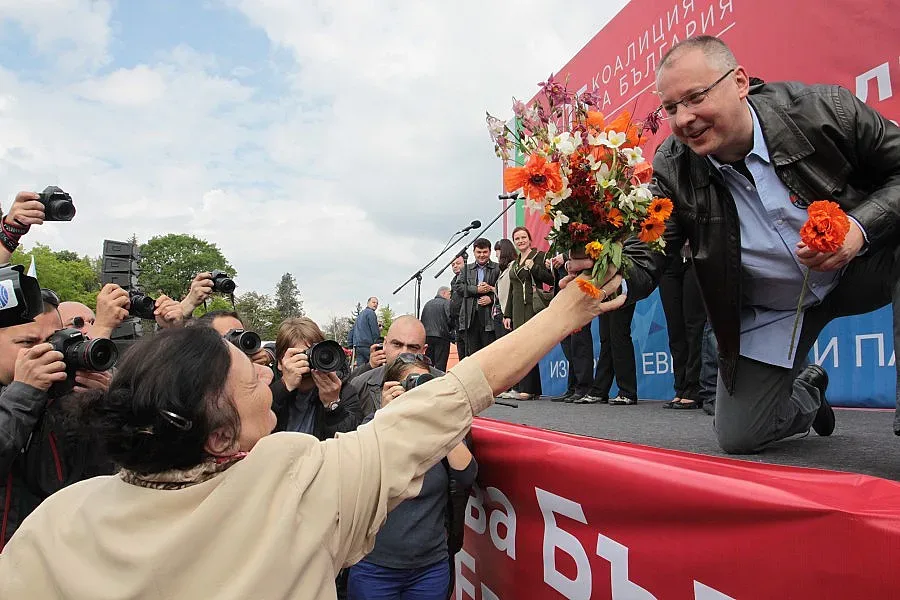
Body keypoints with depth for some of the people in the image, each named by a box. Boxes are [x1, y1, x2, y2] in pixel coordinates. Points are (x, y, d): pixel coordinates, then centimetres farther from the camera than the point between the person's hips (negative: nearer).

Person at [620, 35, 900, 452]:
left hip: (862, 266, -1)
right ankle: (808, 391, 38)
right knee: (737, 439, 4)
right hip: (767, 313, 2)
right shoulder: (671, 169, -17)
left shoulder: (824, 108, -19)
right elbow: (643, 259, -20)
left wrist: (862, 226, -29)